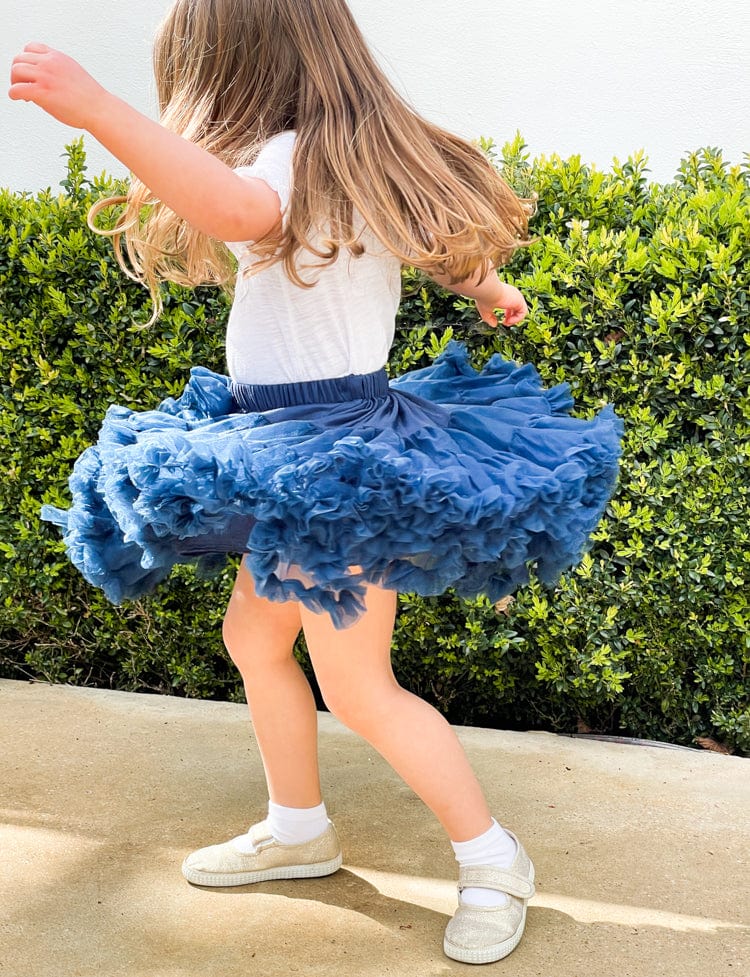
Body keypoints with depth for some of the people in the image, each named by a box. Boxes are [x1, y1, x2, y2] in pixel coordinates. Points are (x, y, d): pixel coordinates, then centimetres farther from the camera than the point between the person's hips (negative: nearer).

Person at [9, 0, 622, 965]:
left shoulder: (297, 159, -18)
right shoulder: (368, 161, 11)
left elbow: (238, 208, -42)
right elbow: (451, 234, 28)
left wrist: (95, 107, -49)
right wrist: (490, 292, 48)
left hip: (327, 459, -10)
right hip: (319, 446, 10)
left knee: (359, 691, -1)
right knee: (253, 634, 20)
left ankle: (493, 861, 16)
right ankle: (296, 829, 36)